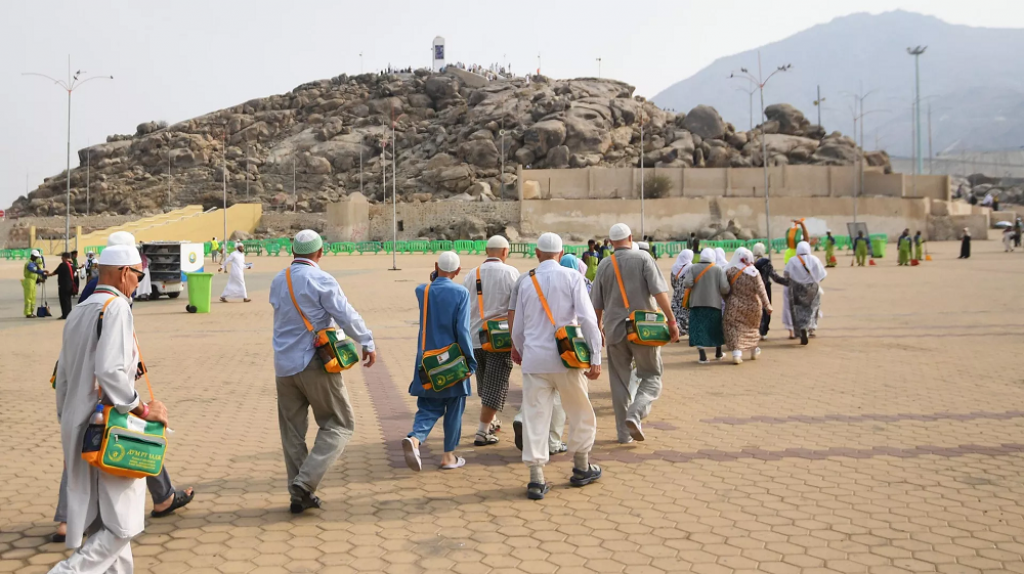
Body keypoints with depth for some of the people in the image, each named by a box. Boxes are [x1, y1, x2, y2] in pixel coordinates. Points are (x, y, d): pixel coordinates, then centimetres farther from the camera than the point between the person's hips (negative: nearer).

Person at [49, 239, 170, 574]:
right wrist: (143, 410, -15)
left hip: (77, 429, 9)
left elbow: (62, 376, 16)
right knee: (122, 526, -1)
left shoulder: (77, 313, 12)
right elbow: (111, 371, -24)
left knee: (102, 523, 16)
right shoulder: (117, 307, -13)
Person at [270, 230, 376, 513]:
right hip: (314, 363, -6)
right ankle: (305, 482, -8)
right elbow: (347, 316, -11)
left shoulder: (277, 282, 10)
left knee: (292, 431, 13)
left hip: (284, 366, 7)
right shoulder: (321, 280, -11)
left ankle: (299, 494, 16)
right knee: (338, 425, 4)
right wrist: (367, 343, -1)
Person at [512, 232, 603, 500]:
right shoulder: (571, 277, -2)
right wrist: (596, 357, -7)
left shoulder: (527, 282, 7)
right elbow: (587, 318, -10)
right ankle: (581, 469, 28)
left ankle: (536, 480, 2)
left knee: (535, 417, 4)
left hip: (534, 359, 2)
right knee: (581, 414, 16)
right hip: (566, 357, -2)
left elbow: (518, 329, 14)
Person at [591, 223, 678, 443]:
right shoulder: (643, 258, -3)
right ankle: (635, 414, -16)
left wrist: (598, 329, 25)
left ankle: (624, 432, 14)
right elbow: (659, 292, -13)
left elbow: (597, 304, 12)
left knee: (619, 381, 12)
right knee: (651, 377, 8)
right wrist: (671, 320, -9)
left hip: (614, 329, 3)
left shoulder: (604, 266, 6)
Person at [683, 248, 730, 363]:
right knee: (716, 328, 18)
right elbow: (725, 288, -8)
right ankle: (718, 354, 32)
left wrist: (684, 284, 8)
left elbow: (687, 283, -13)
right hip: (714, 303, 1)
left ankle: (703, 357, -10)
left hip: (696, 303, -1)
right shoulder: (719, 270, -1)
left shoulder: (693, 268, -1)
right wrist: (724, 295, 12)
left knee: (698, 329, 1)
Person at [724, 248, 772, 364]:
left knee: (734, 328, 1)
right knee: (752, 327, 22)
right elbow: (761, 291, -14)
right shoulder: (754, 272, -12)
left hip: (735, 306, -2)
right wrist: (767, 306, -11)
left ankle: (737, 352, -17)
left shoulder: (730, 271, -10)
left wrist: (727, 301, 13)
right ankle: (754, 351, 36)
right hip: (752, 306, 2)